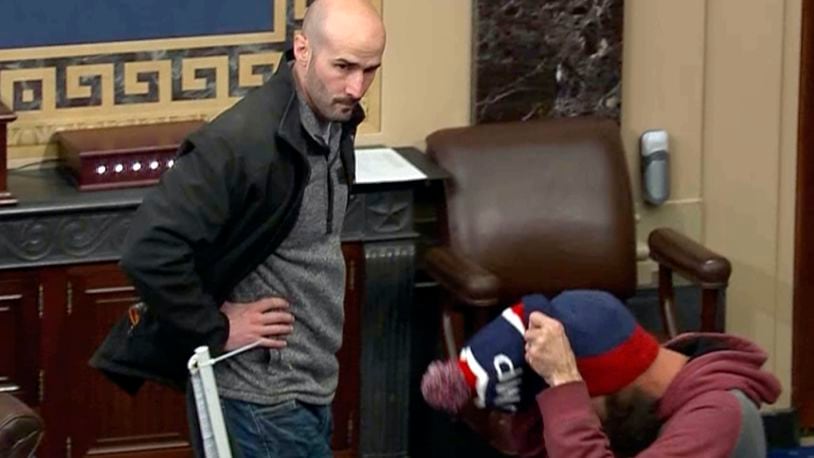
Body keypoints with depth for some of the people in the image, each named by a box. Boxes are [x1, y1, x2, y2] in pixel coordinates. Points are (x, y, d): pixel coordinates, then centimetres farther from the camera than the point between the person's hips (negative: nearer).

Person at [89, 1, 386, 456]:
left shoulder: (335, 121, 5)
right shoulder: (244, 140, -24)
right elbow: (151, 251, -27)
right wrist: (217, 331, -19)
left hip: (308, 388, 9)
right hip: (262, 399, -9)